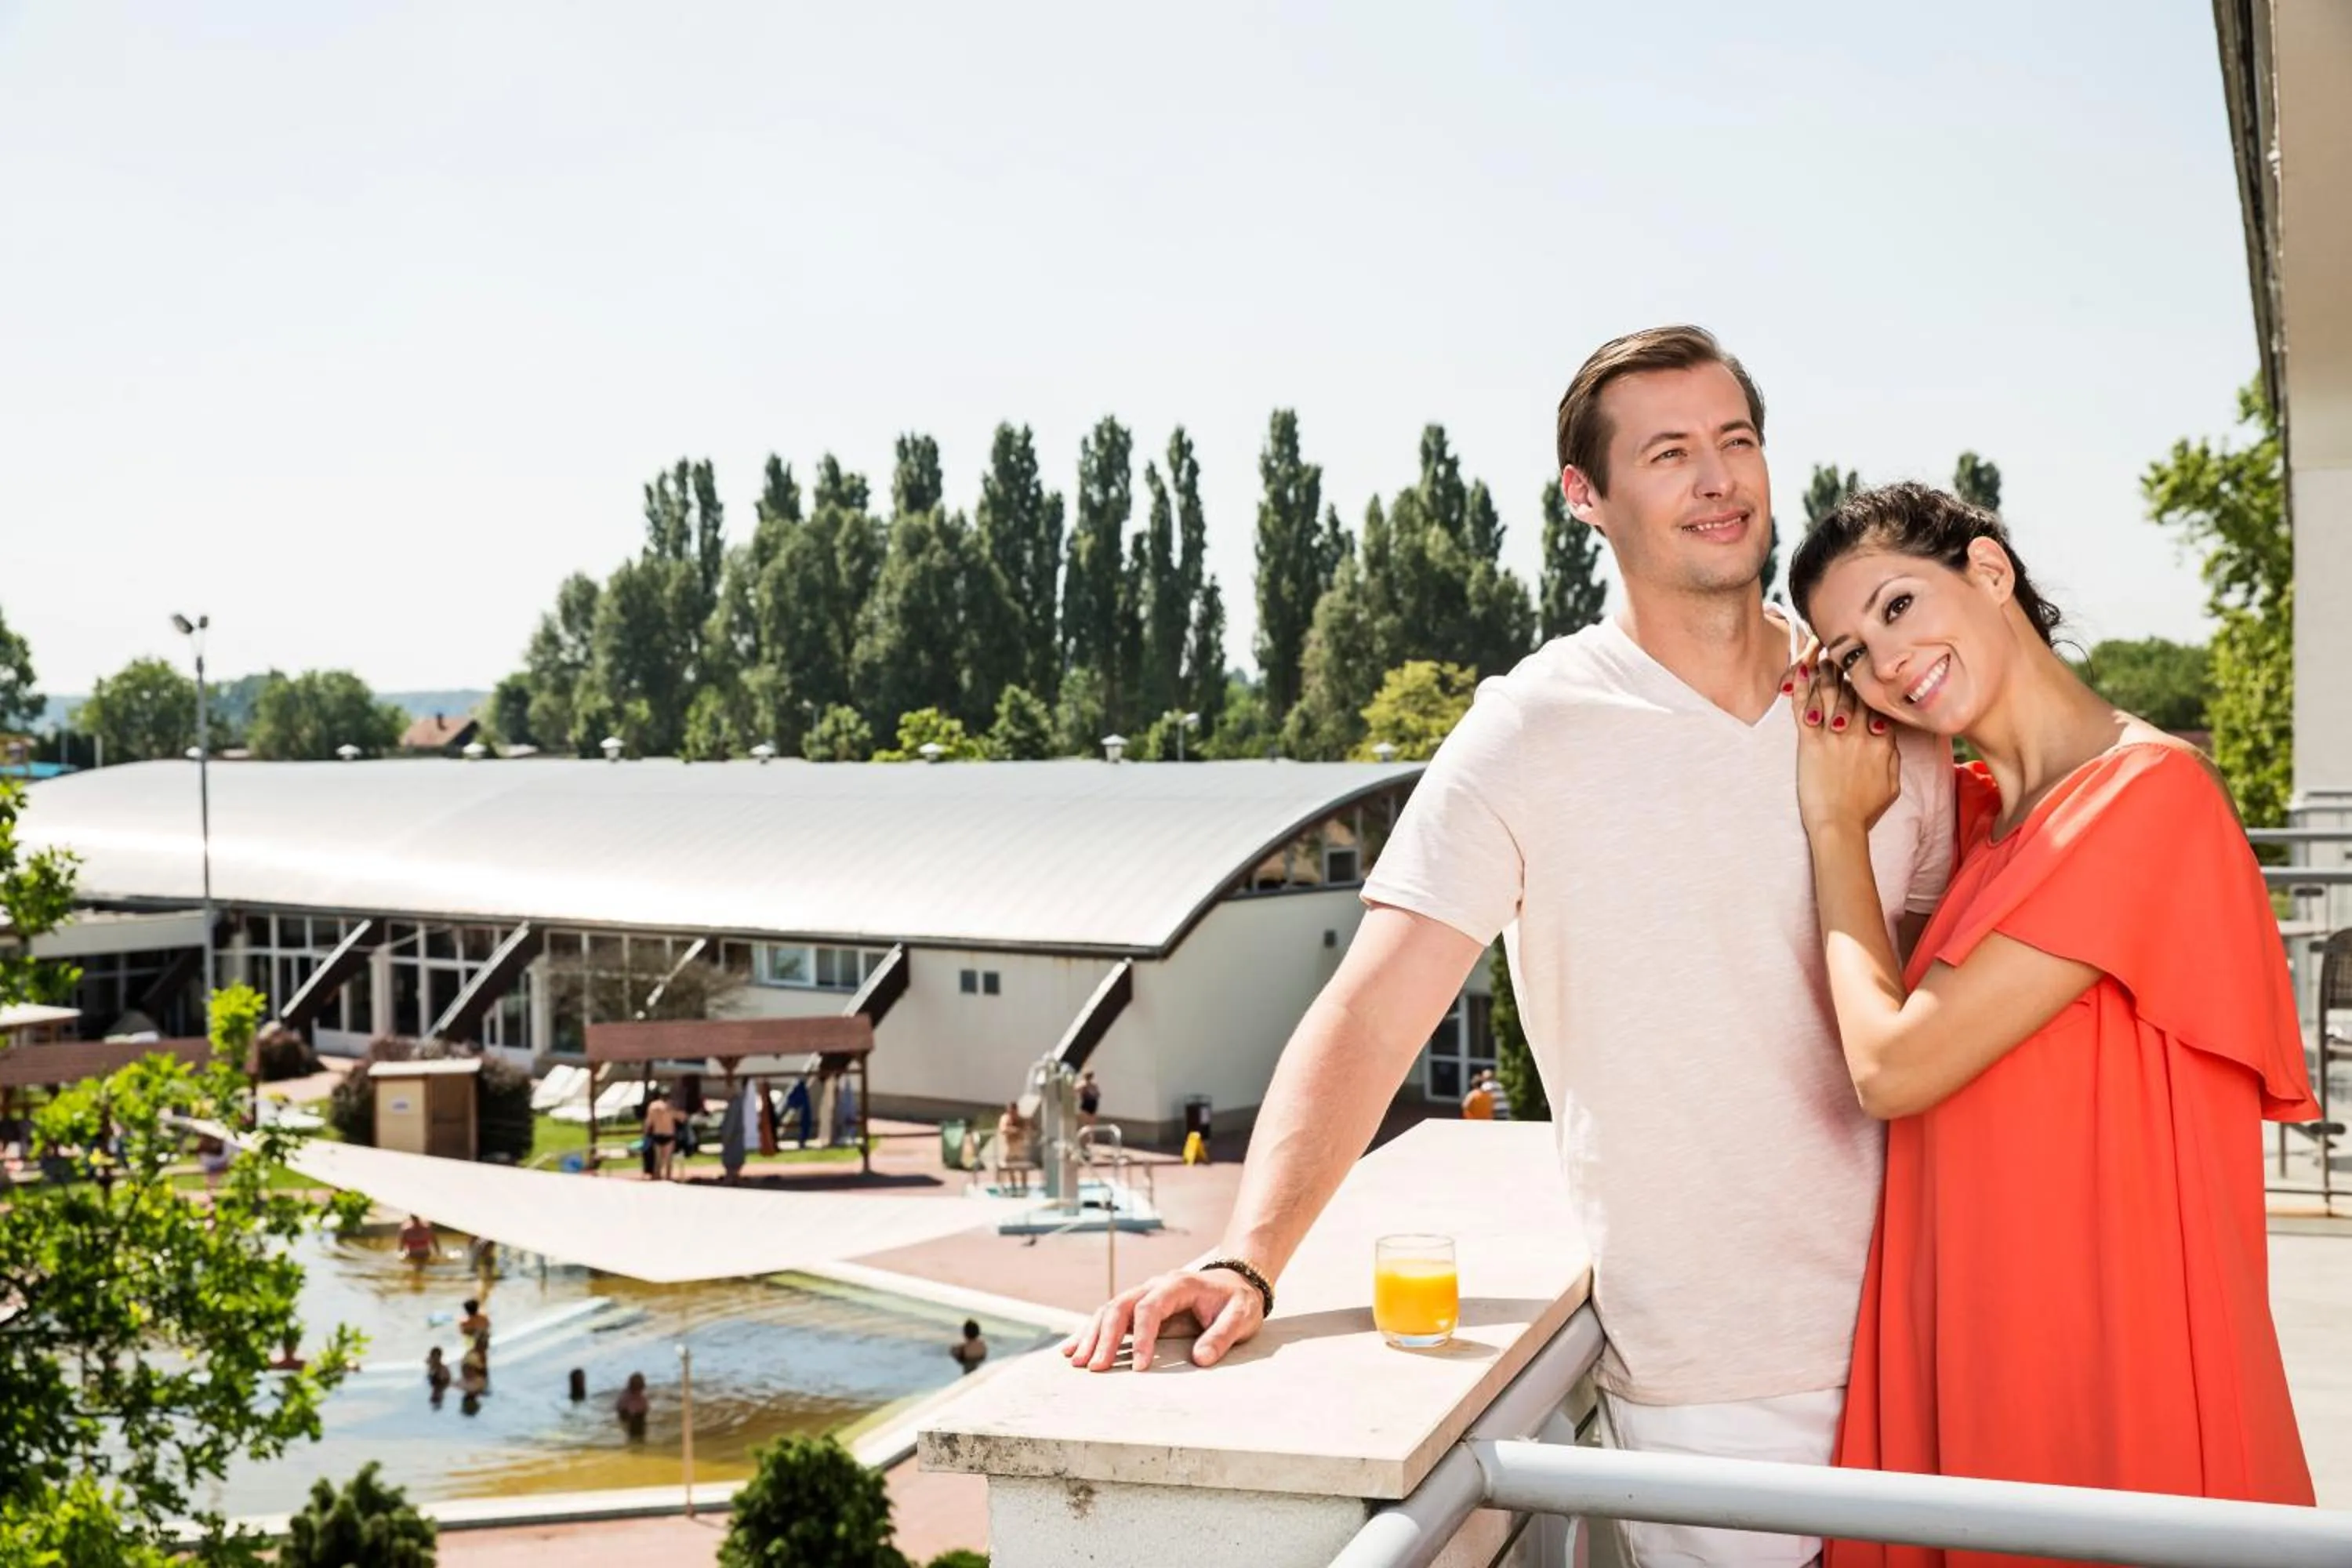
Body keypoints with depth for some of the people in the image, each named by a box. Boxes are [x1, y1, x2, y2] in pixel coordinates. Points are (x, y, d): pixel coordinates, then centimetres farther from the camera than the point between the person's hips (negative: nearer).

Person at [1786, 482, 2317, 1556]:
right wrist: (1843, 817, 4)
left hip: (2107, 1388, -7)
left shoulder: (2145, 791, -18)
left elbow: (1892, 1066, -20)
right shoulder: (1984, 811, 8)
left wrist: (1836, 823, -6)